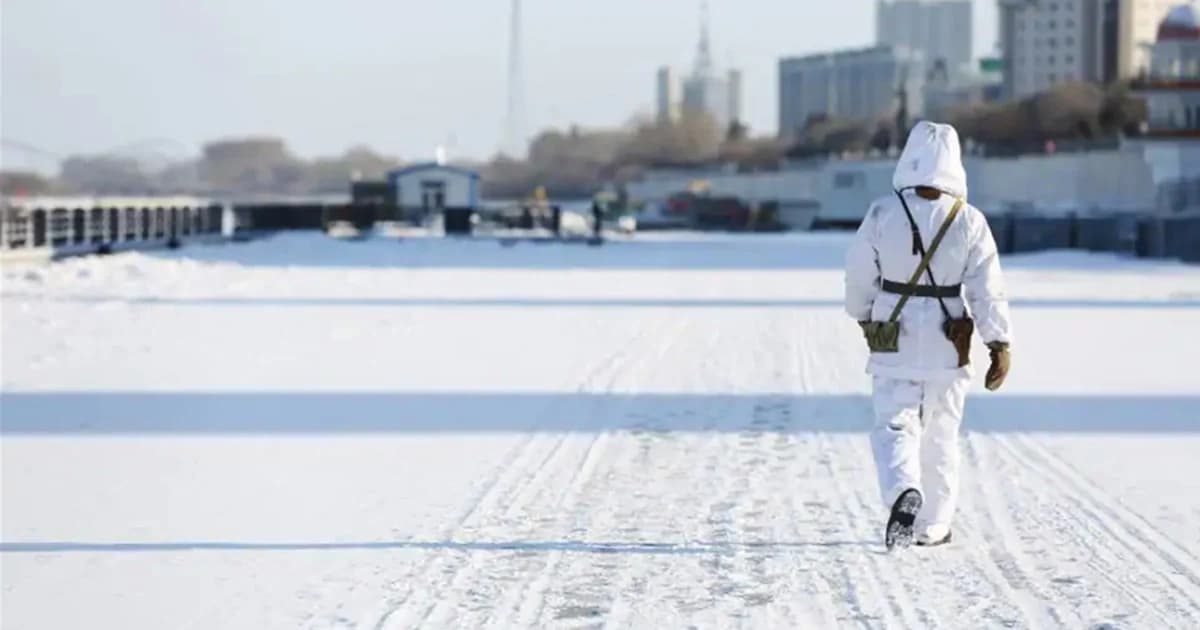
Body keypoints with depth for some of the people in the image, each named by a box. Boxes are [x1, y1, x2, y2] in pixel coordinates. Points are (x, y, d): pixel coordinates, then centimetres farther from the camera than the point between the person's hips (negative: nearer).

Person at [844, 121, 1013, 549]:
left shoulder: (883, 214, -9)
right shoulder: (969, 221, -9)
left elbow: (859, 275, 2)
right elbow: (987, 289, -11)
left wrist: (864, 316, 20)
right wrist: (1000, 345, -7)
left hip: (895, 346, -1)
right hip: (948, 349, 1)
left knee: (894, 427, 4)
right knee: (940, 435, 15)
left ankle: (904, 493, -26)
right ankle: (932, 526, 24)